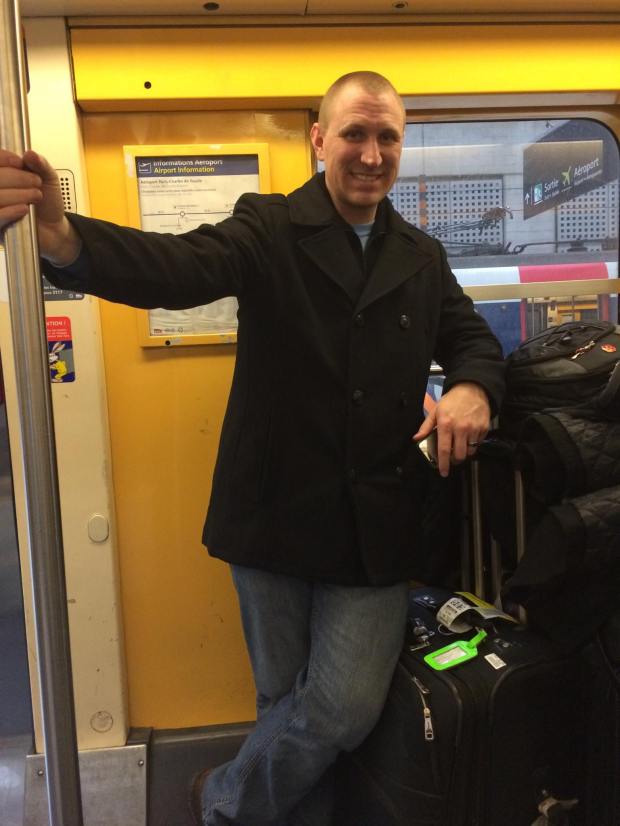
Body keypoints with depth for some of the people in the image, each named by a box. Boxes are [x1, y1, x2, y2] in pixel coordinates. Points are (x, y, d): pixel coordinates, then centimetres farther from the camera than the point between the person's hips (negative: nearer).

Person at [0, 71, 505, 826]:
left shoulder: (423, 257, 9)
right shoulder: (268, 228, -5)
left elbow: (474, 340, 15)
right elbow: (179, 268, -21)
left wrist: (472, 388, -10)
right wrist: (61, 235, -42)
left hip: (376, 528, 3)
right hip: (277, 514, -2)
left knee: (346, 709, 4)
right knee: (284, 701, 14)